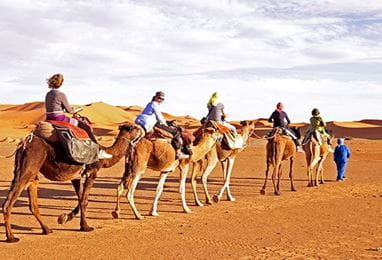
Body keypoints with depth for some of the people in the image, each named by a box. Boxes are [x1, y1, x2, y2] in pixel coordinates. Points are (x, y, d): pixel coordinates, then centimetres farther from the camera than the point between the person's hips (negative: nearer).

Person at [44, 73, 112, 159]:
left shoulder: (48, 94, 10)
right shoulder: (61, 95, -13)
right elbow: (69, 110, -7)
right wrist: (75, 111, 13)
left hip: (49, 119, 9)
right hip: (60, 119, -9)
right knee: (86, 126, 0)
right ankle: (99, 151, 0)